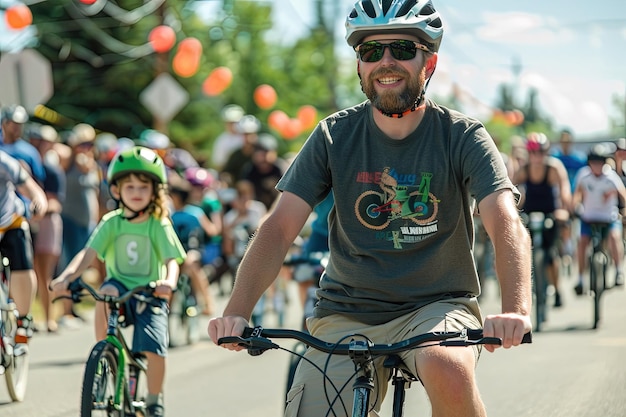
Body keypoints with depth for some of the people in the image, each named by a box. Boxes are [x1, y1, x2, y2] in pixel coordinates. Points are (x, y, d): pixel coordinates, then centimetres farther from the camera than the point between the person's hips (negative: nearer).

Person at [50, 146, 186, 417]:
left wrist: (168, 281, -42)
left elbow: (172, 260, -18)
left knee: (153, 349, -18)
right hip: (120, 285, 1)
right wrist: (66, 276, -32)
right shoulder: (111, 223, -4)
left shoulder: (159, 226, -7)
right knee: (106, 294, -35)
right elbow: (89, 253, -14)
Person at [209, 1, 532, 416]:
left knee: (449, 372, -35)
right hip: (347, 316, 3)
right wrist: (235, 312, -25)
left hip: (438, 305, -2)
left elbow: (506, 224, -20)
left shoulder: (462, 137, -6)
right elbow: (279, 227, -8)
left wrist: (516, 311, -40)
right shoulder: (334, 136, -1)